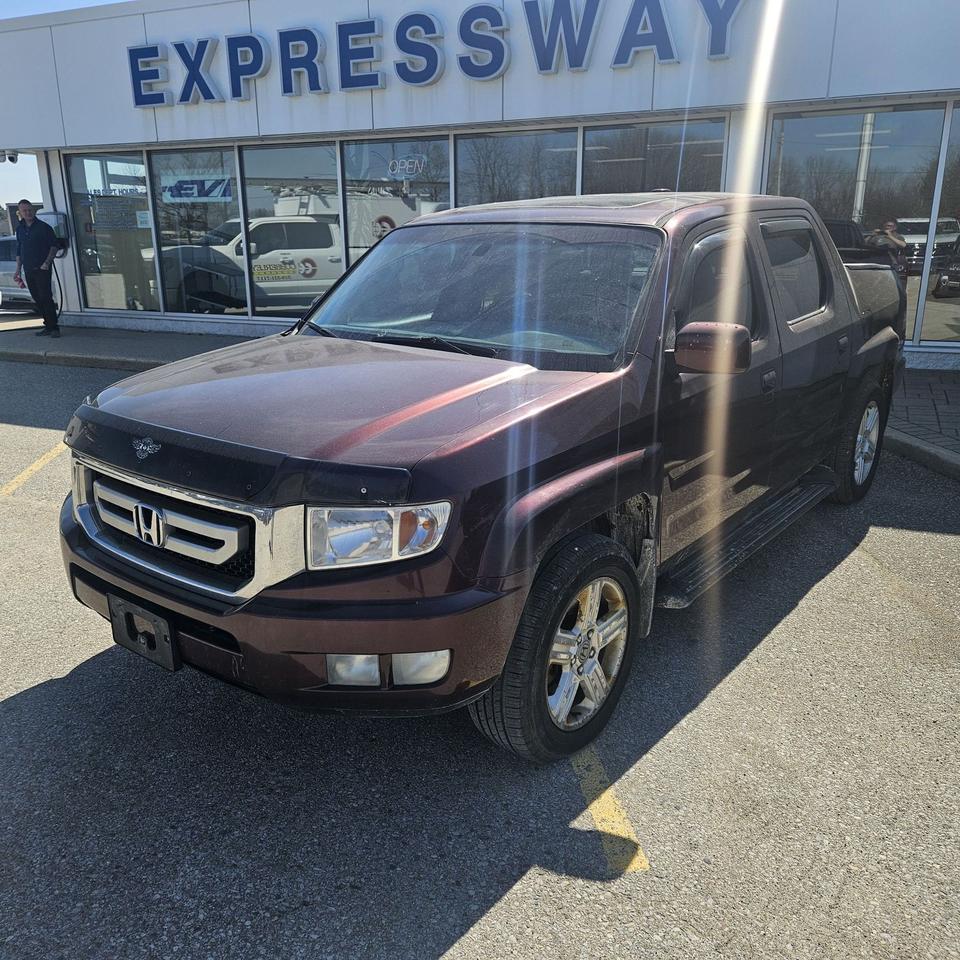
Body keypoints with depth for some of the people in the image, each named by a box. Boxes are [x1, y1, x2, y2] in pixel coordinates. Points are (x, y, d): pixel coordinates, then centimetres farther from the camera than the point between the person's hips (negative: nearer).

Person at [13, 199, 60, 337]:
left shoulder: (44, 227, -2)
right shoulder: (20, 229, 14)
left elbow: (54, 246, -2)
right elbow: (19, 251, 20)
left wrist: (47, 263, -13)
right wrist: (18, 270, 14)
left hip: (42, 269, -6)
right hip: (28, 271, 6)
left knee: (46, 298, -11)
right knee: (37, 300, 6)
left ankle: (54, 327, -9)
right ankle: (48, 326, 12)